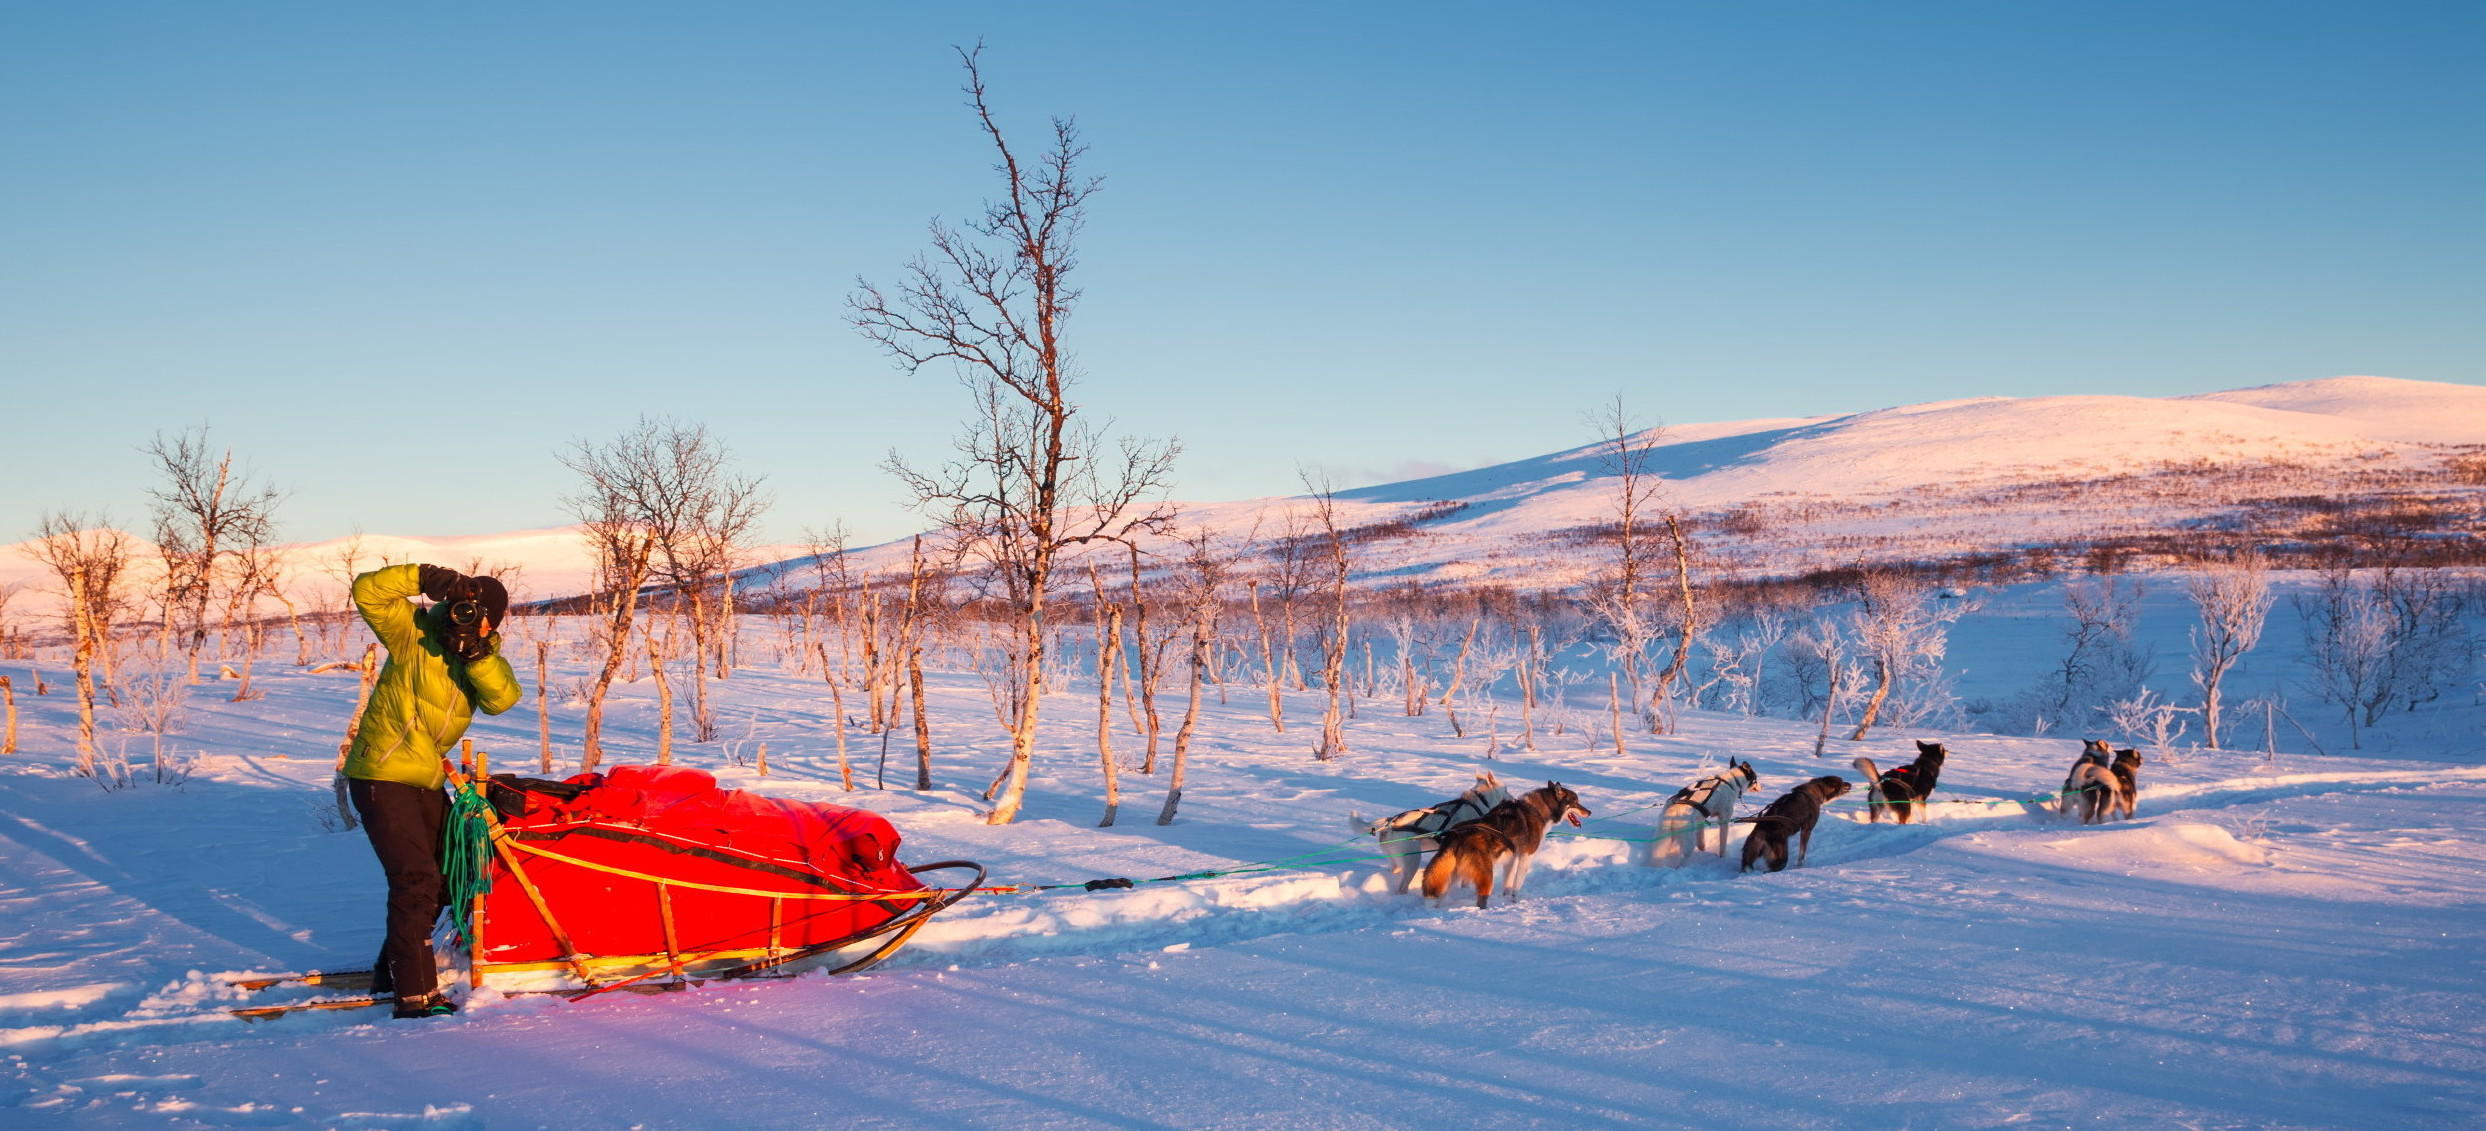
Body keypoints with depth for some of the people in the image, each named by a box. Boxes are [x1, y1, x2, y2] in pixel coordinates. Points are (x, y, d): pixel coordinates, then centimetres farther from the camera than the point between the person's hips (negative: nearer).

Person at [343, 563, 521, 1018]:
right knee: (416, 879, -14)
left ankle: (392, 972, 33)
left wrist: (475, 652, -29)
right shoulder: (414, 633, -10)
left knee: (438, 880, 17)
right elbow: (367, 591, -22)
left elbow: (502, 697, -17)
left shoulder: (486, 659, 3)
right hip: (381, 775, -7)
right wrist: (426, 576, -32)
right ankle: (415, 995, -11)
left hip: (427, 782, 7)